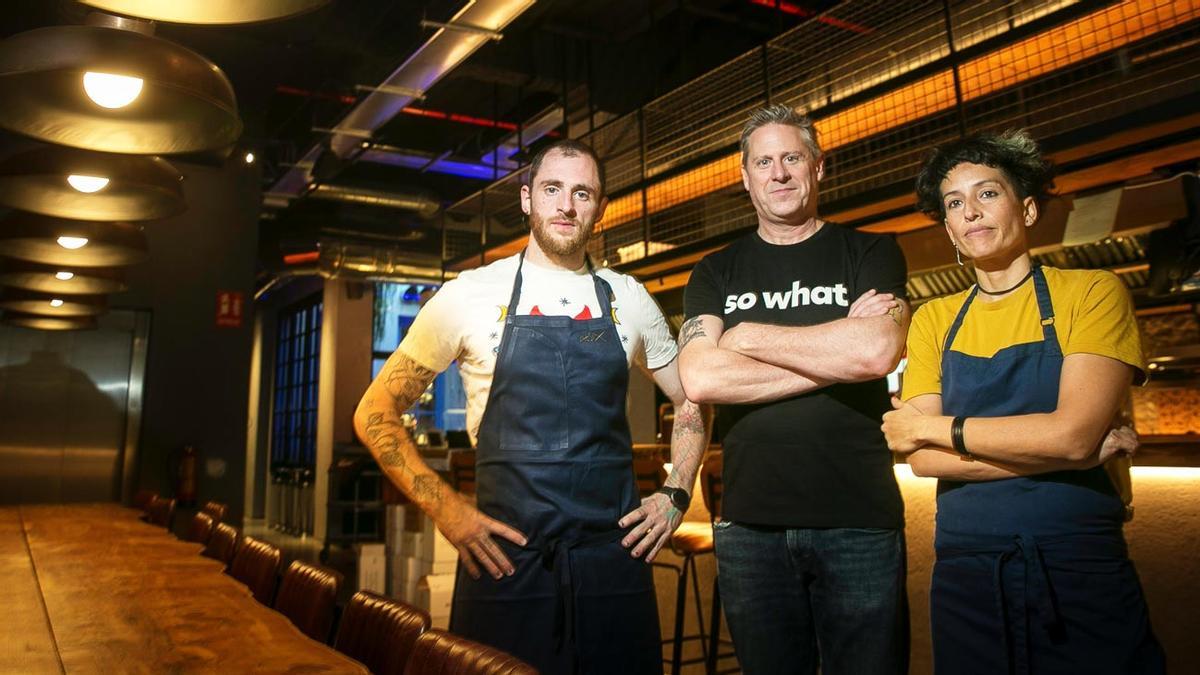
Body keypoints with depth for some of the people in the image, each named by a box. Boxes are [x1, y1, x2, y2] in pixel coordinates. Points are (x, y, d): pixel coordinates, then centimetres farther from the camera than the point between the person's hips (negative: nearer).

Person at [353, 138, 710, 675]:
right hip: (505, 559, -2)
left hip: (615, 557, 2)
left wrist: (676, 495, 6)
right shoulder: (471, 294, -1)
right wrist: (445, 509, -6)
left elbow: (691, 400, 19)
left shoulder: (629, 299, 7)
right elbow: (375, 413, 2)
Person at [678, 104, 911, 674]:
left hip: (859, 521, -1)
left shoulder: (871, 254, 5)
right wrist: (837, 351, -10)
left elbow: (877, 352, -16)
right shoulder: (715, 273, 8)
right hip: (750, 524, 2)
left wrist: (747, 335, -7)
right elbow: (699, 377, -10)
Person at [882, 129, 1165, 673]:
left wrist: (932, 428, -9)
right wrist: (1073, 452, -13)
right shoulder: (933, 320, 6)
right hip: (964, 577, 3)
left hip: (1082, 572, -2)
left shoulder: (1092, 292, -3)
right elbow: (924, 461, -6)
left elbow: (1073, 434, -18)